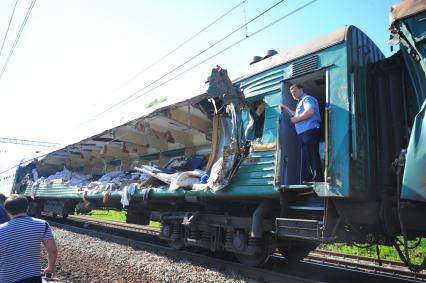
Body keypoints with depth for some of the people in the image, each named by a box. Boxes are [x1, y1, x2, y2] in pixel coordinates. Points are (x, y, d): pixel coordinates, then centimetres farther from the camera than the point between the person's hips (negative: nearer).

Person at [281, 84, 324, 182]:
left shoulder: (307, 98, -2)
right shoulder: (300, 102, 28)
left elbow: (310, 111, -21)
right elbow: (297, 115, 36)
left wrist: (296, 119, -13)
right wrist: (286, 109, 32)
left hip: (310, 131, -10)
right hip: (304, 133, 10)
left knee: (313, 157, -14)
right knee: (306, 159, 10)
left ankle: (319, 180, -15)